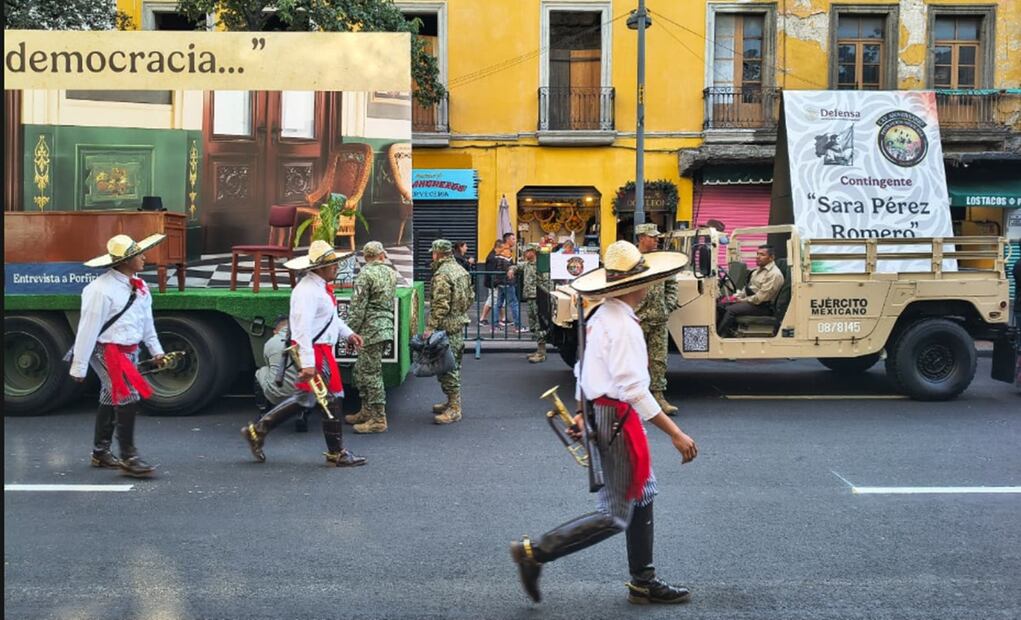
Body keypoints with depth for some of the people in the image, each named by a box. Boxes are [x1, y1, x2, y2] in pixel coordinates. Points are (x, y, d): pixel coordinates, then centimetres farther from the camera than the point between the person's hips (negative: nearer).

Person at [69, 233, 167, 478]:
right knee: (128, 398, -14)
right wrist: (79, 367, -16)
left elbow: (146, 319, 17)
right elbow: (88, 328, -19)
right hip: (107, 351, -9)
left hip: (129, 351, 9)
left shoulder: (138, 287, 6)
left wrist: (155, 349, 18)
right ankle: (128, 458, -7)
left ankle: (100, 452, 31)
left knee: (111, 400, 18)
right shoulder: (101, 290, -20)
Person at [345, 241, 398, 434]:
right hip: (386, 326, 8)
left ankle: (378, 419, -2)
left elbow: (358, 307, -14)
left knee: (372, 373, -4)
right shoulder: (391, 273, 11)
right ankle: (367, 412, 25)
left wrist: (350, 332, -10)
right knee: (361, 370, 18)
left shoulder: (365, 274, -12)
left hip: (371, 329, -8)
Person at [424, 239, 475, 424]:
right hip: (460, 322, 10)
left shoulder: (442, 274, -17)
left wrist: (430, 327, -21)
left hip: (447, 326, -10)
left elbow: (441, 305, -23)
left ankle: (454, 409, -3)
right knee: (453, 365, 17)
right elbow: (471, 297, 17)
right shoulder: (460, 270, 12)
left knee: (447, 367, -5)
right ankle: (452, 401, 26)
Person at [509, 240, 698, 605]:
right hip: (617, 420, -10)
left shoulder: (601, 317, 8)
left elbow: (585, 369, 17)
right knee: (615, 514, -2)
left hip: (602, 410, 10)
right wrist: (675, 434, -24)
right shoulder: (622, 325, -22)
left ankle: (643, 582, 28)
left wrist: (582, 412, 24)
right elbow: (634, 389, -27)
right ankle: (536, 552, 1)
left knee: (642, 494, 18)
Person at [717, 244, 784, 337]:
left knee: (731, 310, -26)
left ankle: (720, 337, -18)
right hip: (748, 300, 10)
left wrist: (741, 300, -13)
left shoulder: (774, 274, -18)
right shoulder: (760, 270, 14)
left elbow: (760, 298, -22)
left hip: (761, 305, -10)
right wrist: (735, 296, 5)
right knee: (720, 305, -2)